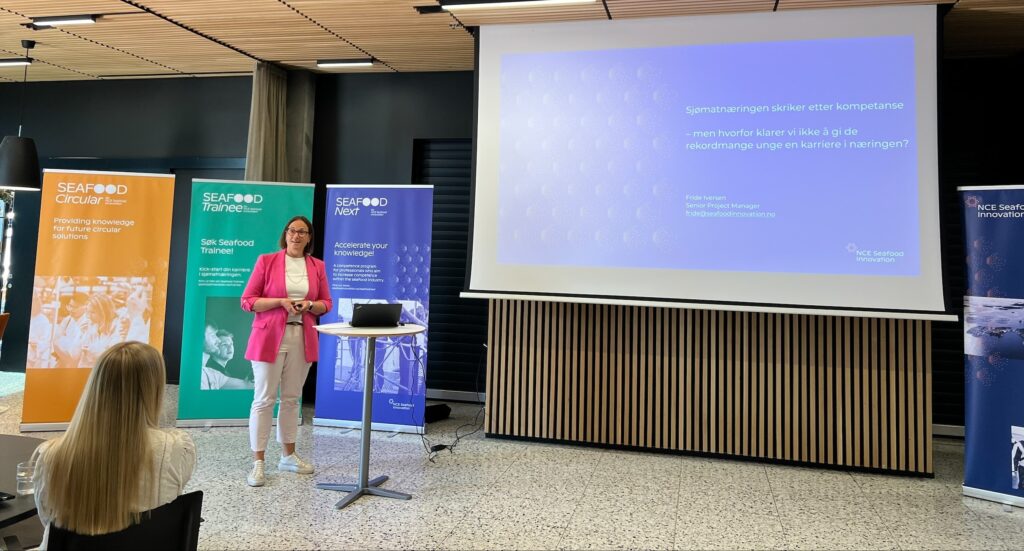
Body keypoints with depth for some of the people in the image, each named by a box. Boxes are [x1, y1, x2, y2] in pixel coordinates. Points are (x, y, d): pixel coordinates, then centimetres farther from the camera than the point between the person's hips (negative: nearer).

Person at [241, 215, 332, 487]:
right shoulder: (266, 261, -1)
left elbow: (326, 303, 13)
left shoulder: (317, 266, 9)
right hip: (269, 338, -4)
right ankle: (258, 463, 6)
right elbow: (247, 301, -3)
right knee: (264, 400, -1)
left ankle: (288, 455, 25)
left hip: (302, 339, 4)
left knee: (291, 398, 13)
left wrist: (310, 305, -9)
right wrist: (281, 301, -16)